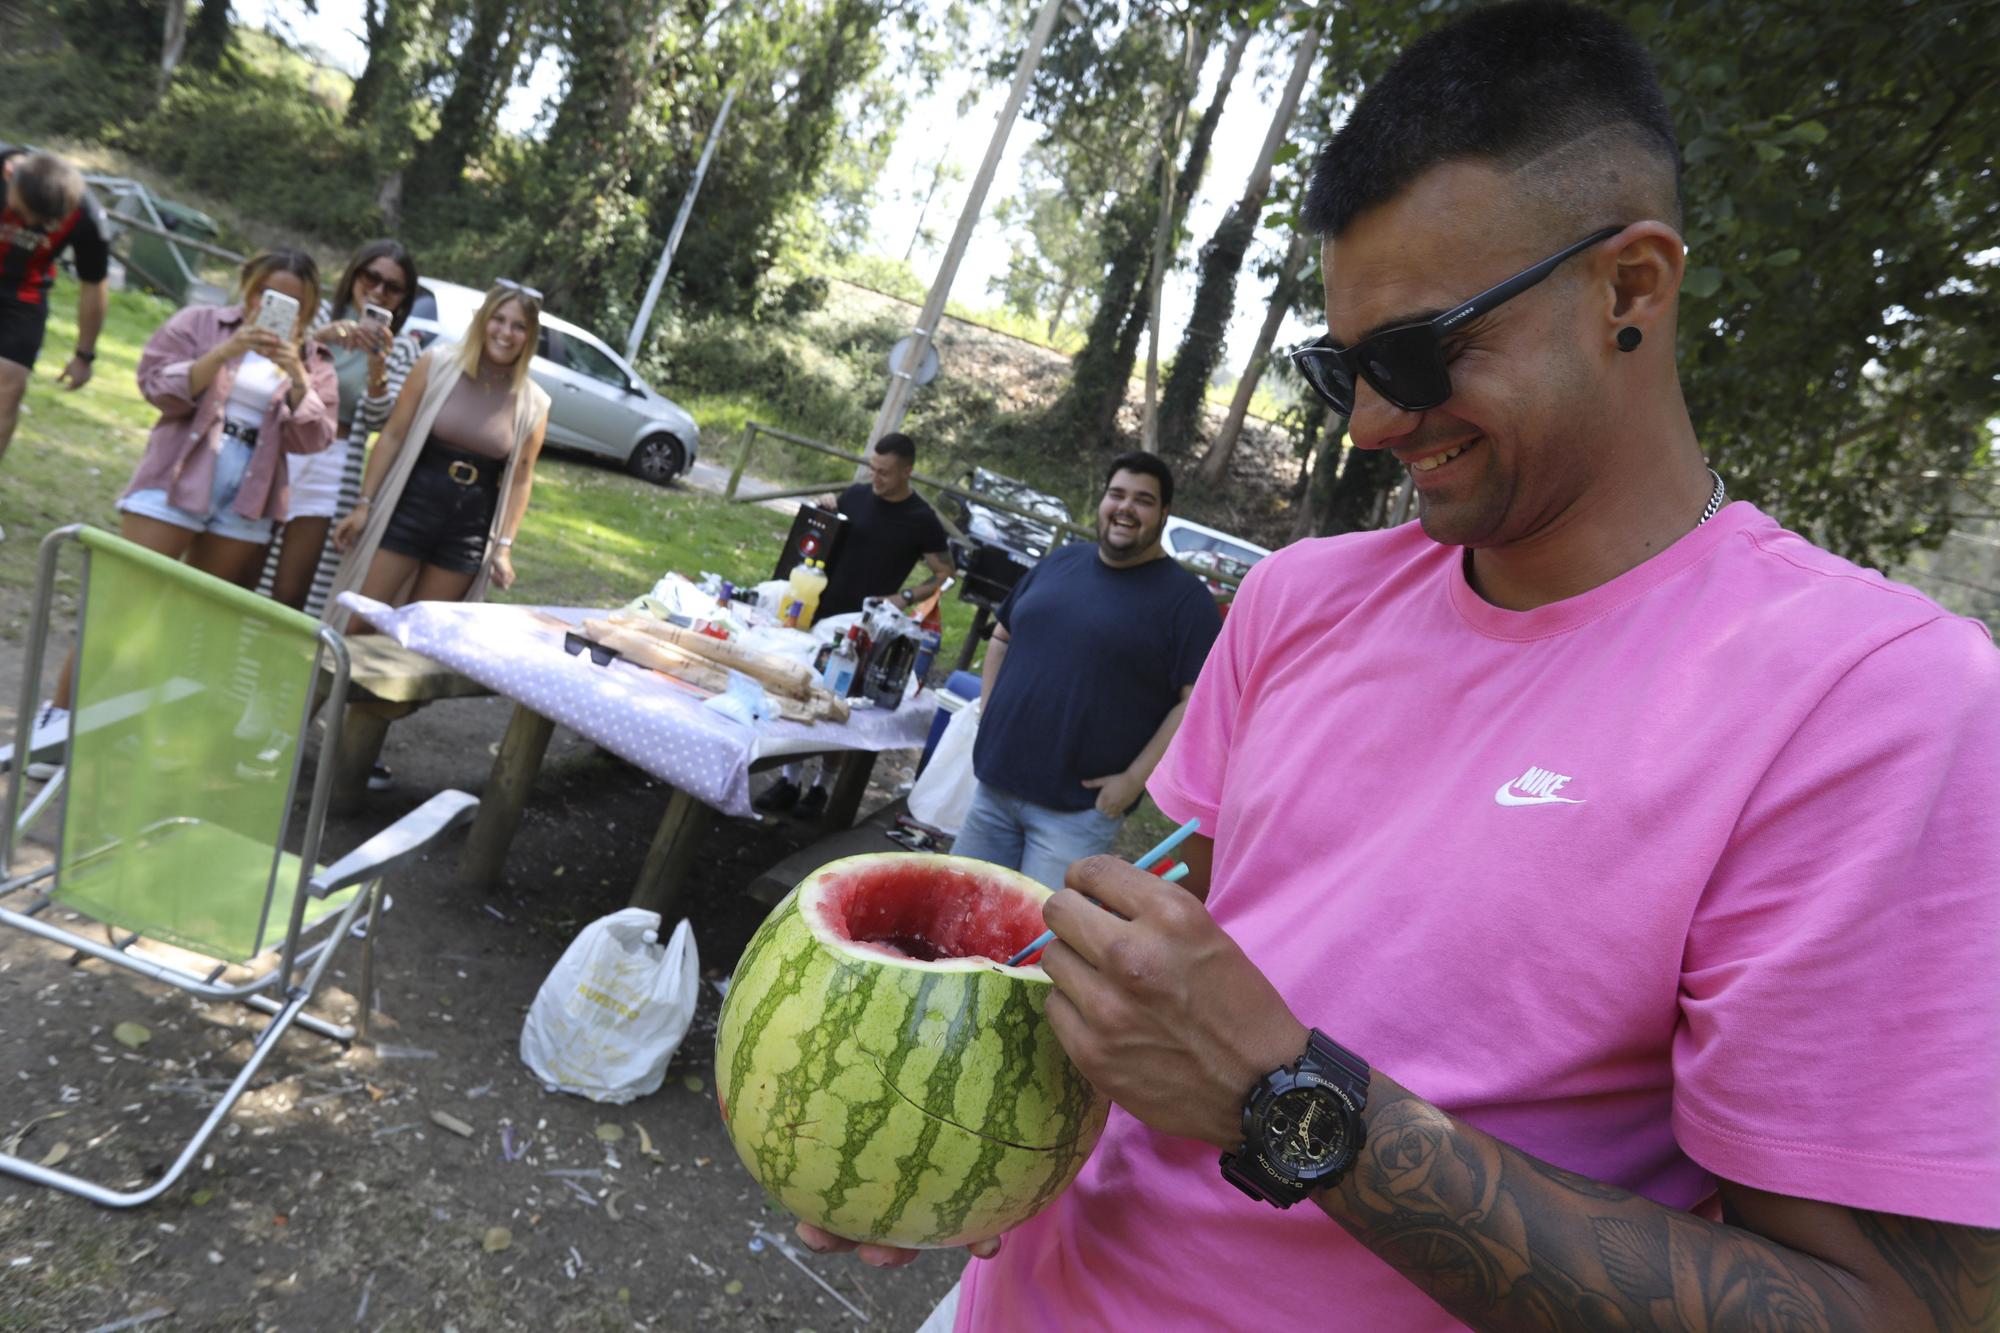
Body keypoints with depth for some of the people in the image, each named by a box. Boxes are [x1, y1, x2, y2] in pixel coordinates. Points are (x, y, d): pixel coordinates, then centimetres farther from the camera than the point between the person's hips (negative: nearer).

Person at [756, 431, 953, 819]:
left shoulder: (922, 520, -8)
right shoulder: (856, 495, 1)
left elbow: (944, 573, -2)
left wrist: (905, 597, -15)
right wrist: (824, 511, -5)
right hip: (821, 612, 4)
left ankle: (819, 785, 19)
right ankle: (790, 780, 17)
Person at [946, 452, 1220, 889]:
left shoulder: (1186, 599, -7)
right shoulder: (1060, 562, 10)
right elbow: (1002, 637, 21)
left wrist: (1134, 779, -15)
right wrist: (988, 716, 10)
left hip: (1078, 808, -5)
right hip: (993, 785, 6)